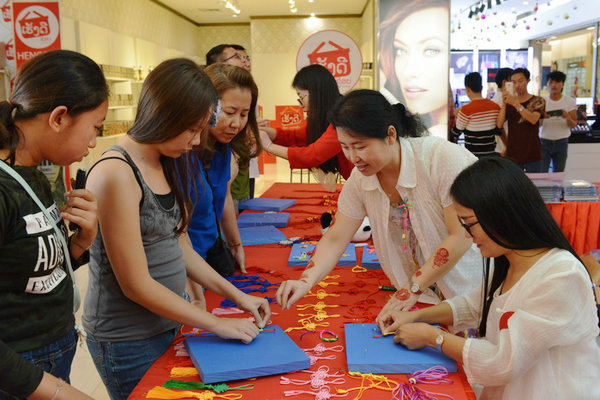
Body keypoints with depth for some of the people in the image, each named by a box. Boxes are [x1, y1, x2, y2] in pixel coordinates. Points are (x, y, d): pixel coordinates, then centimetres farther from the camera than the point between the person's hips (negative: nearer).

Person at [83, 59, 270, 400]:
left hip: (168, 320, 8)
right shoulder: (116, 174, -23)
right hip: (128, 340, -7)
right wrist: (217, 323, -15)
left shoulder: (167, 166, 4)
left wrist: (238, 296, 3)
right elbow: (136, 284, -21)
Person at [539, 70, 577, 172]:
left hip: (561, 142, 0)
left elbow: (573, 125, 0)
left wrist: (567, 118, -22)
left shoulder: (570, 102, 0)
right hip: (544, 141, 0)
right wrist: (542, 117, -20)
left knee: (558, 174, 7)